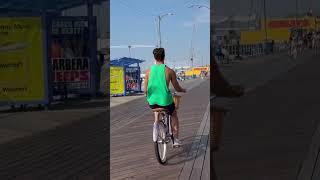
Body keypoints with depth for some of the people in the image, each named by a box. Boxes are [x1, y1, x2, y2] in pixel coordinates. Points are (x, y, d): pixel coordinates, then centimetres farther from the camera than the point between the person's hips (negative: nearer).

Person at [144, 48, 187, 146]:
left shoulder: (149, 71, -2)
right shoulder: (169, 71, -8)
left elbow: (145, 91, 1)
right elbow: (177, 89, 1)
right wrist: (183, 90, 23)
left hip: (152, 101, 2)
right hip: (165, 101, -2)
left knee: (157, 112, 39)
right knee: (174, 116, 27)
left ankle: (156, 123, 16)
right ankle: (176, 140, 26)